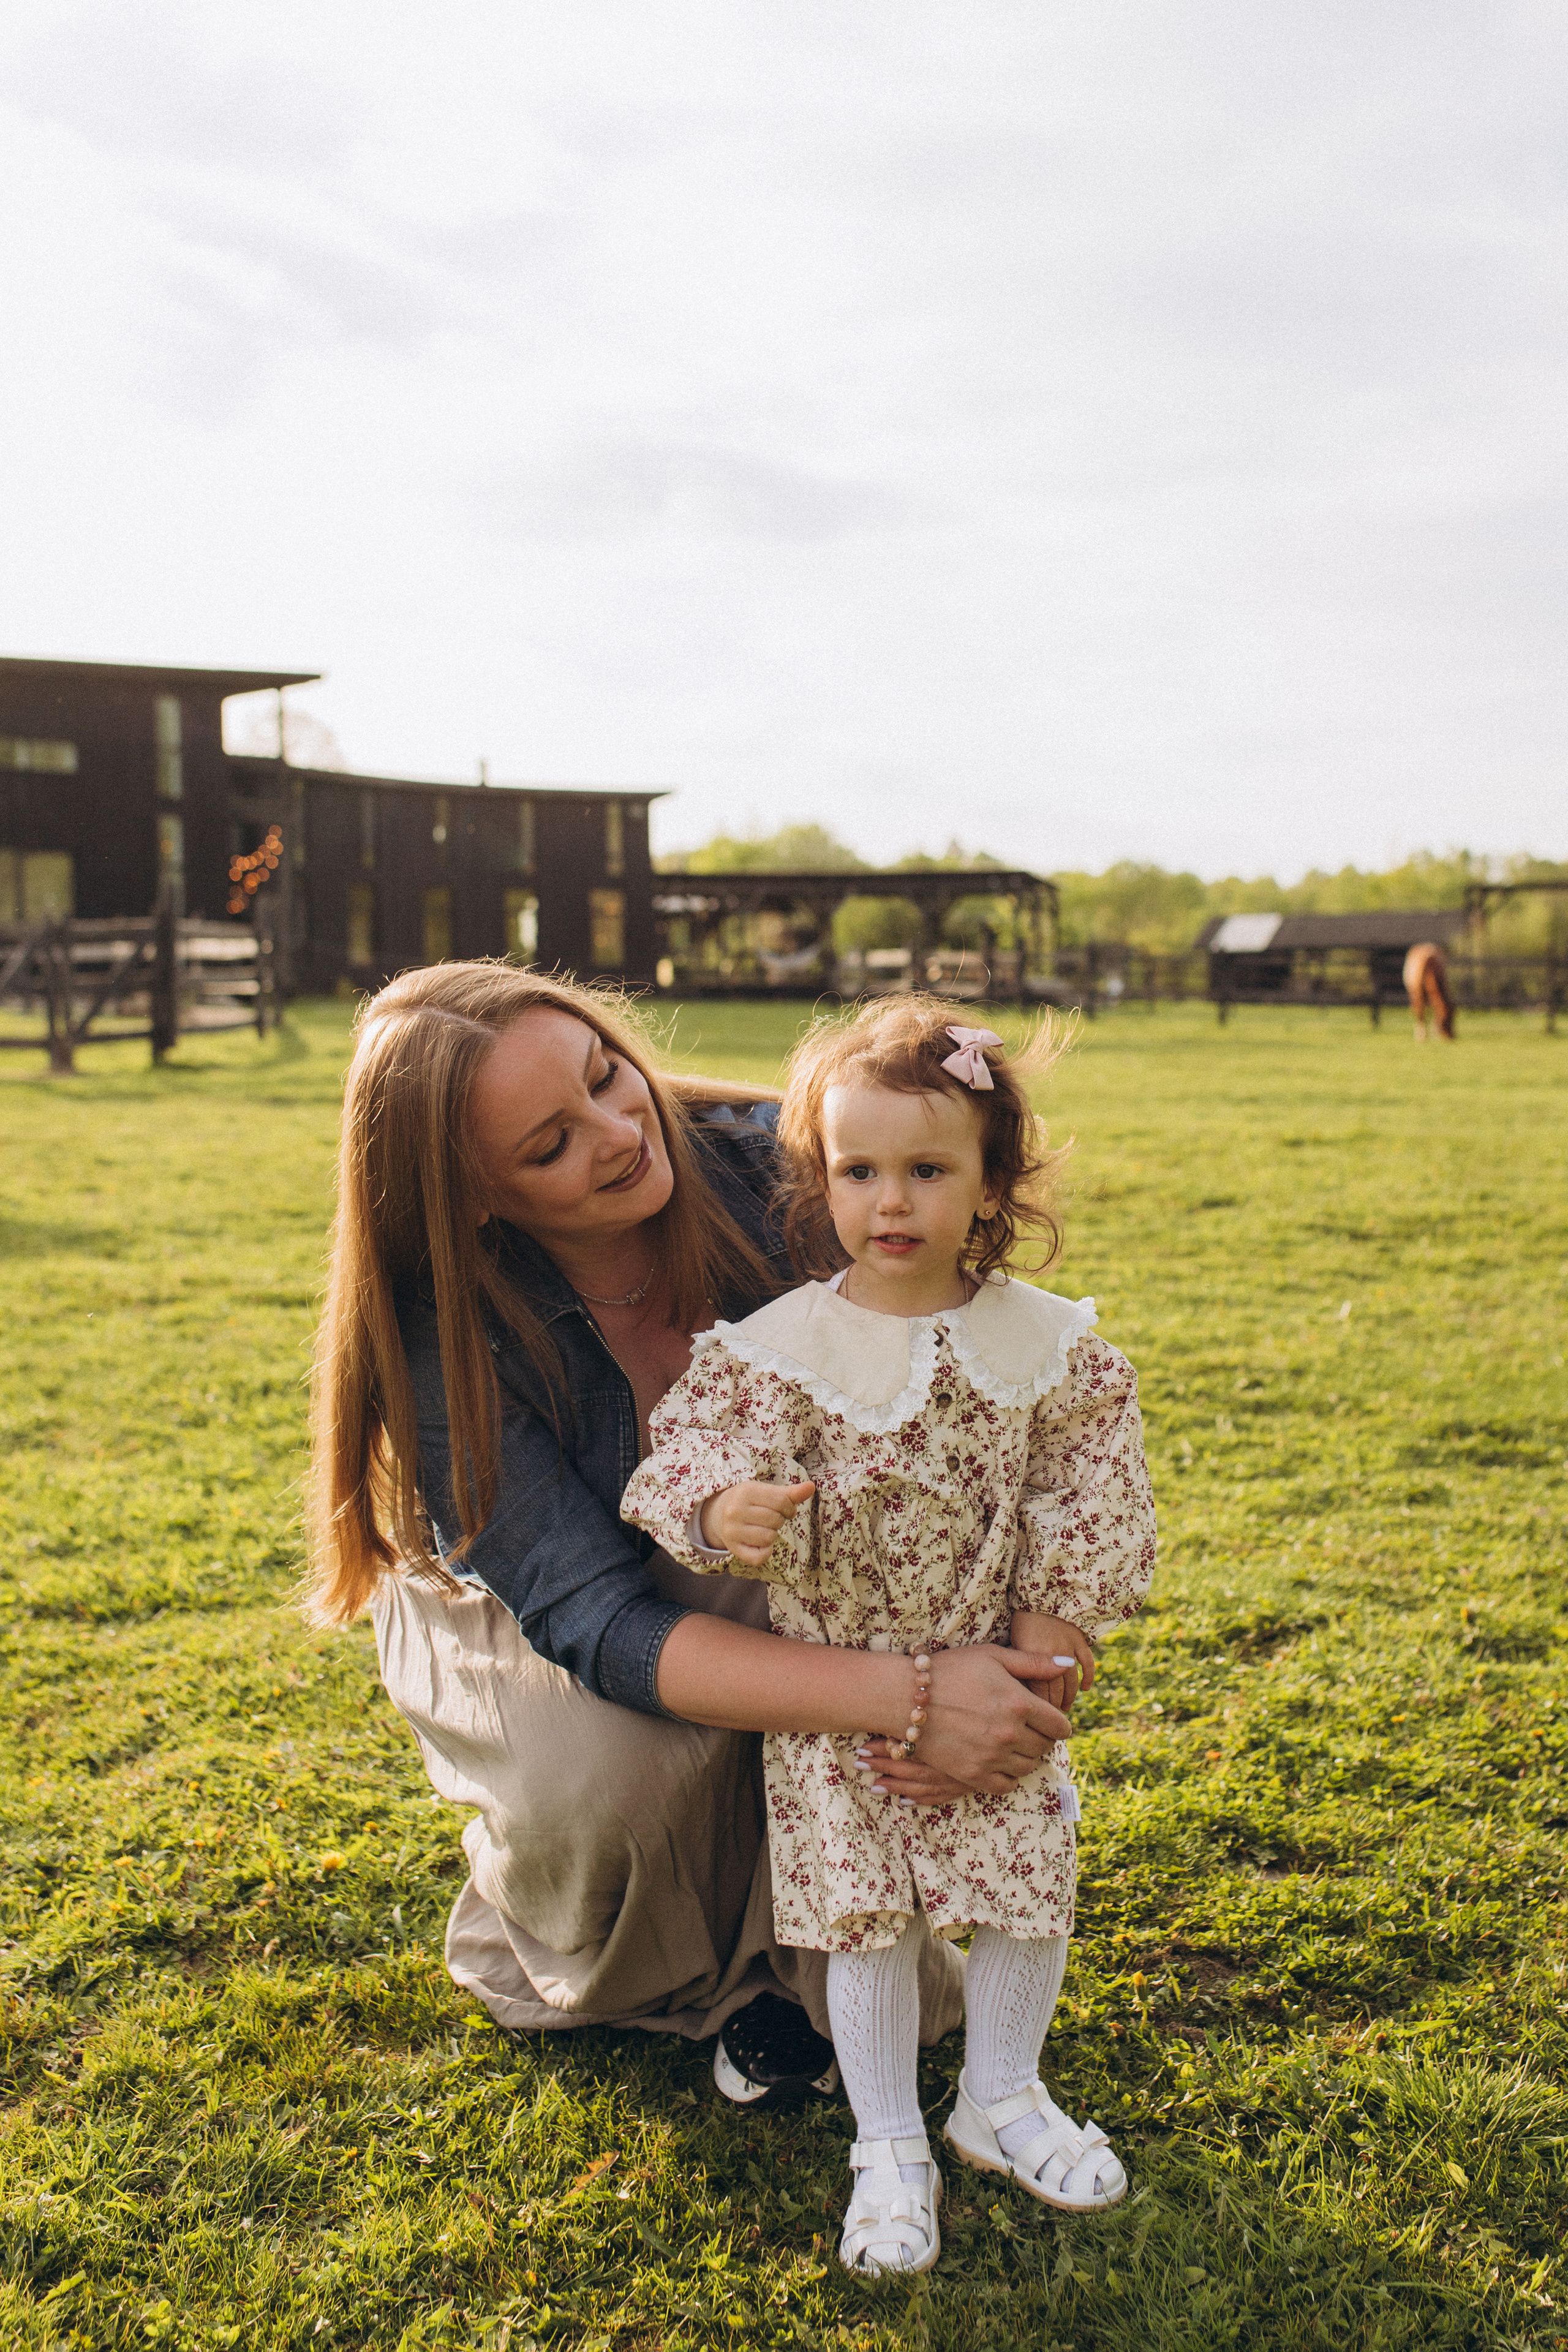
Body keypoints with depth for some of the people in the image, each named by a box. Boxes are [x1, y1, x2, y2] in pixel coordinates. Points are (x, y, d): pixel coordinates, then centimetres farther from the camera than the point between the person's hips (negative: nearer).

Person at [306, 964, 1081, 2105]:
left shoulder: (771, 1170, -25)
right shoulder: (448, 1341, -29)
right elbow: (601, 1624, -35)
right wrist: (899, 1693, -47)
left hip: (776, 1583, 2)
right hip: (529, 1612, -1)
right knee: (607, 1770, -33)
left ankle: (801, 1972, 2)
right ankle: (597, 1975, 6)